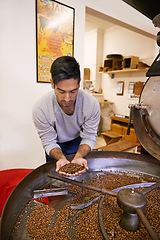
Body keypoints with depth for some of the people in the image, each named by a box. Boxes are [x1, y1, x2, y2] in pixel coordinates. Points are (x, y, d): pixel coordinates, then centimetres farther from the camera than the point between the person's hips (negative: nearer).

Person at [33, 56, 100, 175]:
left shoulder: (92, 104, -30)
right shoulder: (40, 109, -32)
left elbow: (89, 137, -21)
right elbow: (49, 142, -22)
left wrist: (78, 157, -39)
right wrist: (62, 158, -41)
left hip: (79, 142, 1)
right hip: (56, 146, 0)